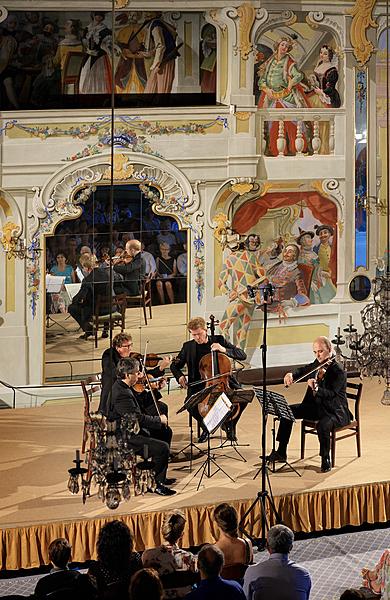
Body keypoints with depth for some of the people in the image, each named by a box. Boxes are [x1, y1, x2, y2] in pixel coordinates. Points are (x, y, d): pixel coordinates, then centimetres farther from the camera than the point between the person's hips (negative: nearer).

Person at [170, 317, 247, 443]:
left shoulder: (219, 340, 4)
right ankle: (206, 427, 1)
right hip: (199, 386, 0)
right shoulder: (188, 347, 7)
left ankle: (230, 425, 4)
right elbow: (174, 365, 20)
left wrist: (224, 350, -18)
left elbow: (242, 355, -2)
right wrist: (180, 376, -3)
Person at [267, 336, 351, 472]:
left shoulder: (339, 371, -20)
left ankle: (325, 459, -14)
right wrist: (292, 375, 0)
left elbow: (331, 394, -31)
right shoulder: (317, 365, 4)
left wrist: (315, 388, -48)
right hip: (315, 406, 8)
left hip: (335, 411, -8)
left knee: (323, 424, -37)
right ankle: (281, 453, 6)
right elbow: (303, 371, 21)